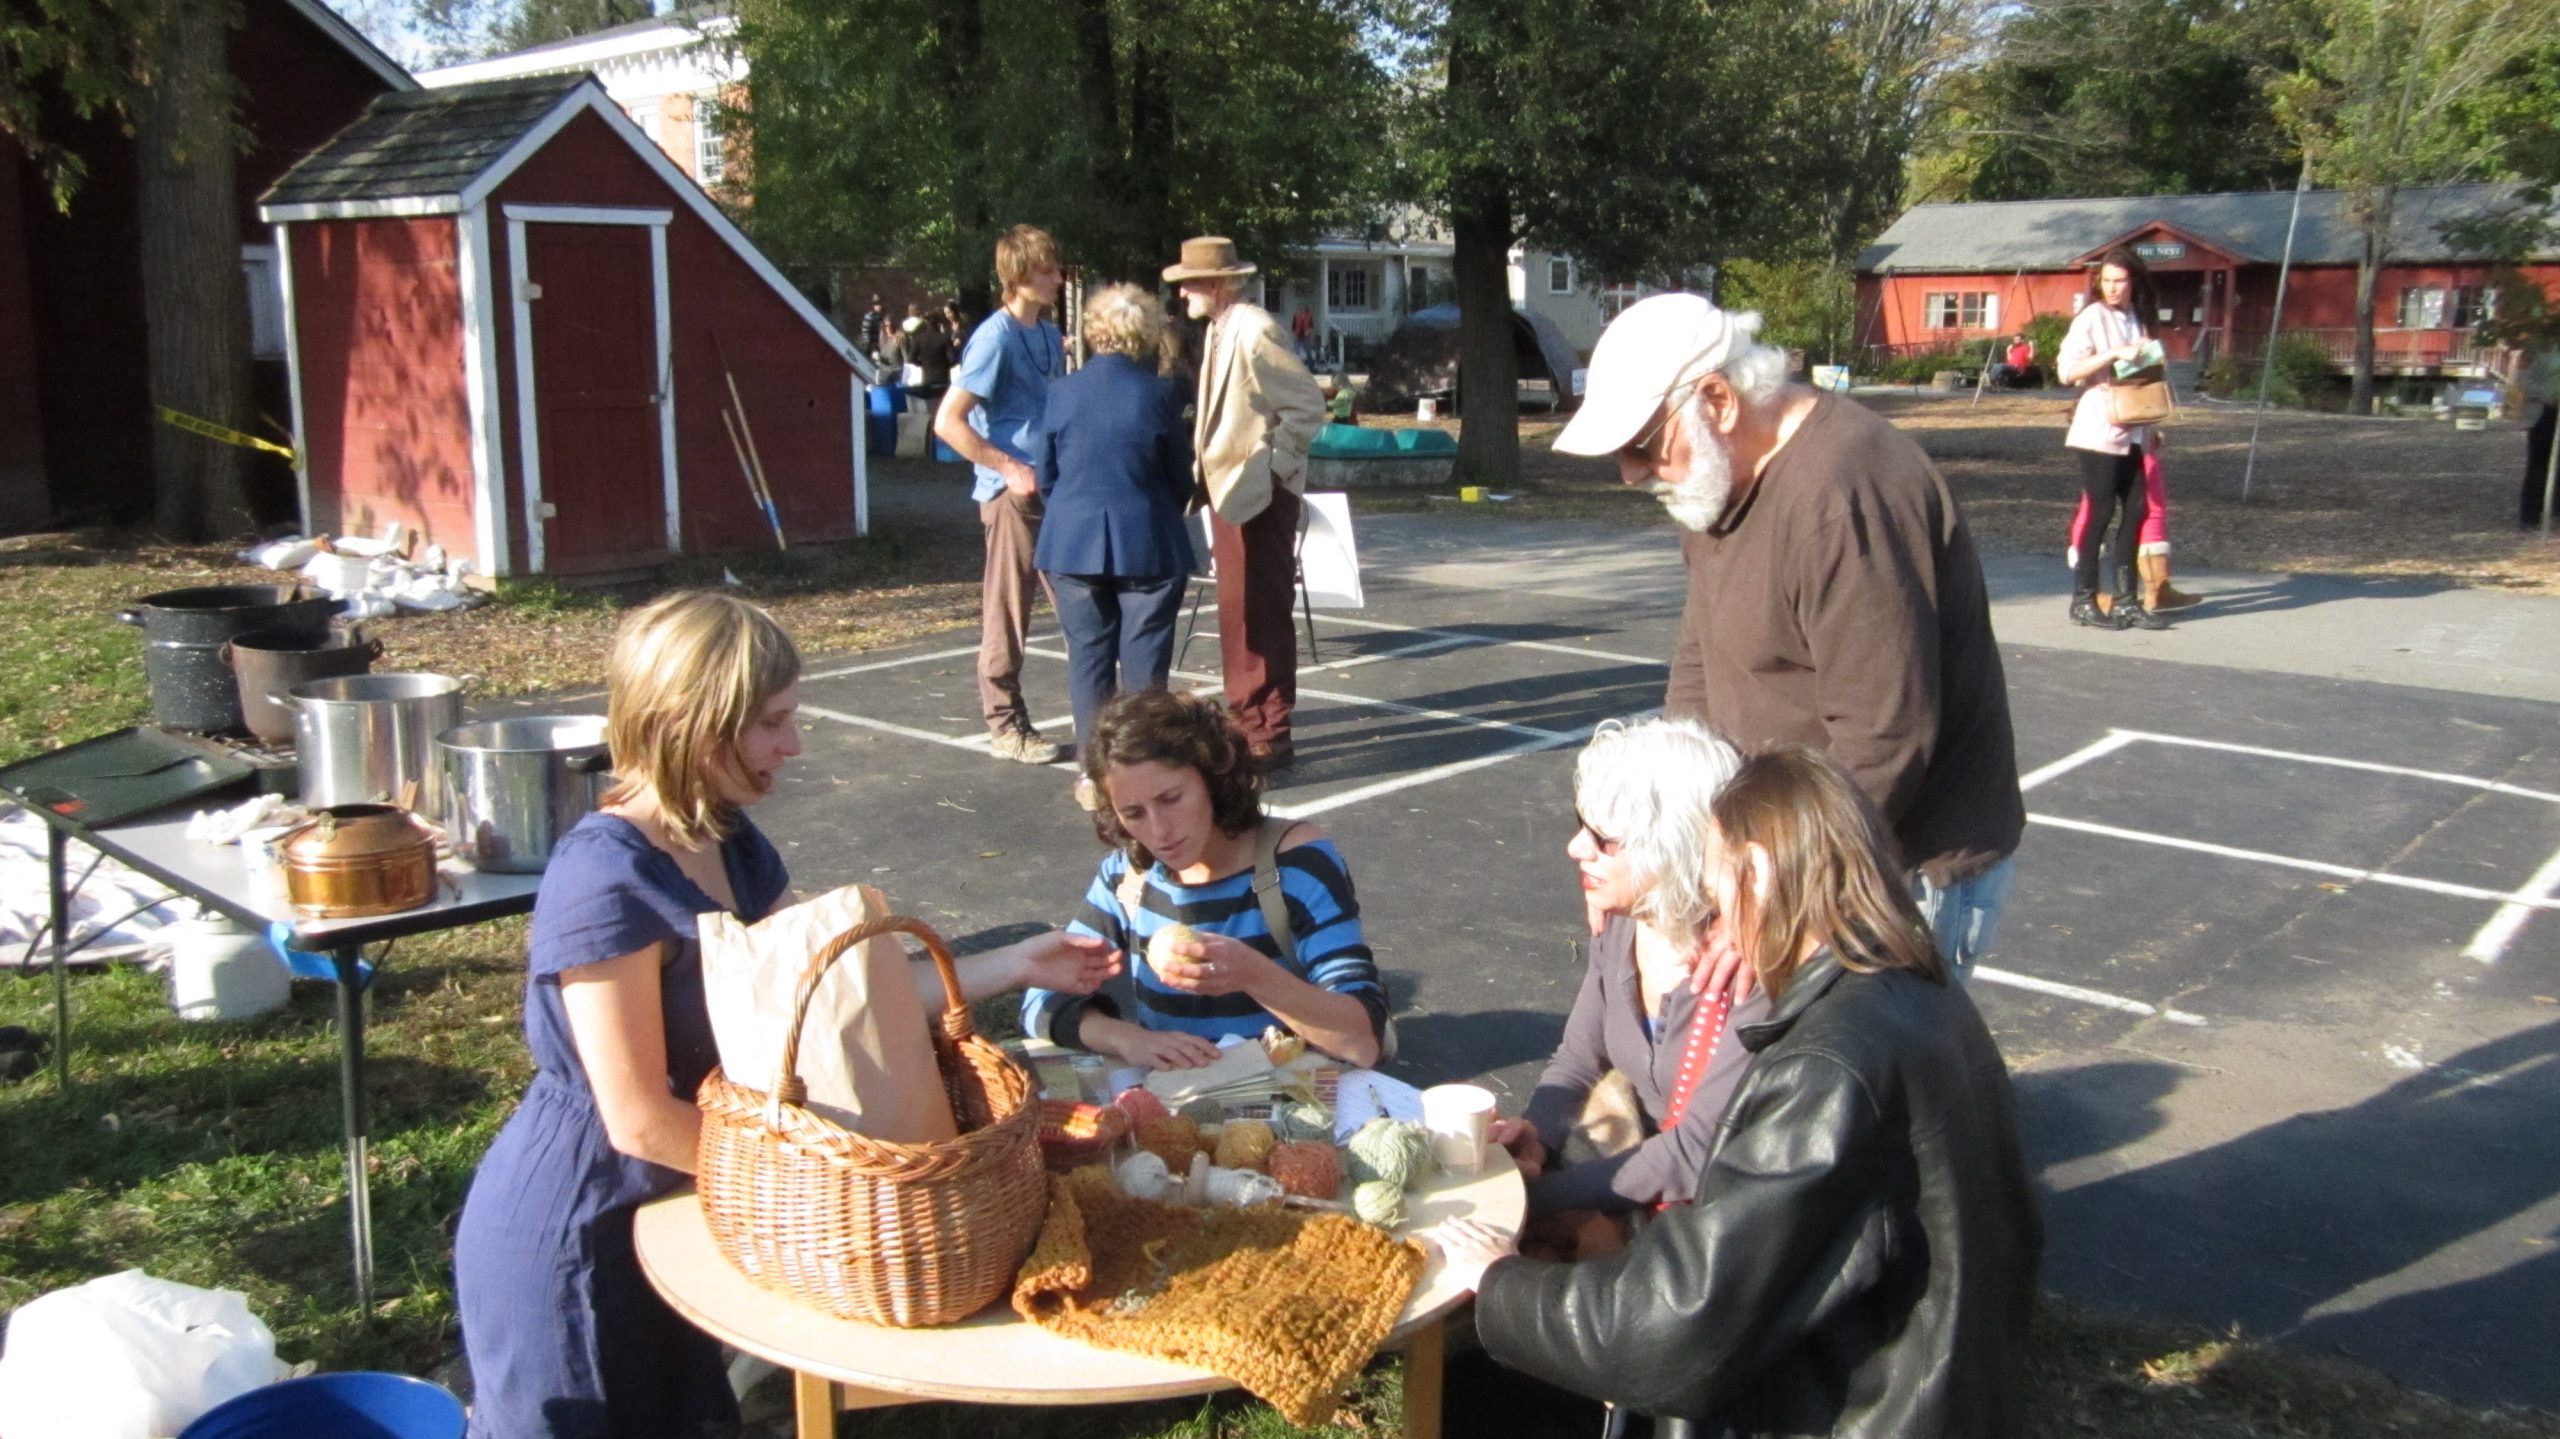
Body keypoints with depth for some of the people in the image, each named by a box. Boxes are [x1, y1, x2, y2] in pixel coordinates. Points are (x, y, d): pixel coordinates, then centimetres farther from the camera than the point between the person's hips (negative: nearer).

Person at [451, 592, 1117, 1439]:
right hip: (565, 1236, -8)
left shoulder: (728, 843, 0)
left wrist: (1015, 965, 3)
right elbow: (641, 1120, -24)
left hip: (656, 1216, 8)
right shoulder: (607, 881, -26)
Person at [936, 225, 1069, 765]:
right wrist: (1010, 469, -19)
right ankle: (1005, 725, 11)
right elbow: (948, 421, -18)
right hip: (1013, 492, -8)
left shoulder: (1050, 335, 11)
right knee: (1008, 612, 1)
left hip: (1056, 487, 8)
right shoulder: (996, 338, -13)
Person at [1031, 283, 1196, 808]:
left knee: (1088, 657, 10)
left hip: (1074, 545, 2)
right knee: (1143, 661, 6)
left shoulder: (1062, 393, 0)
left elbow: (1045, 475, 6)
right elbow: (1181, 477, 0)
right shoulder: (1159, 393, -7)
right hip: (1147, 543, -2)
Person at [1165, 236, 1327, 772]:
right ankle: (1247, 722, 25)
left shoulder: (1253, 332, -16)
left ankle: (1270, 737, 4)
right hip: (1229, 490, 9)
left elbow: (1309, 405, -17)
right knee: (1238, 615, 15)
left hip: (1259, 494, -9)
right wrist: (1210, 468, 9)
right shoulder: (1218, 329, 11)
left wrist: (1273, 463, -14)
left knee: (1262, 616, -3)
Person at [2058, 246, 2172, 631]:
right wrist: (2114, 354, -23)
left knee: (2135, 510, 5)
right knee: (2099, 512, -6)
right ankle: (2083, 600, 1)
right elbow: (2067, 370, -15)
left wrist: (2152, 426, 18)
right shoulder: (2091, 318, -5)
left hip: (2132, 432, 7)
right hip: (2099, 432, -7)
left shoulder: (2136, 319, 14)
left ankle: (2125, 600, 11)